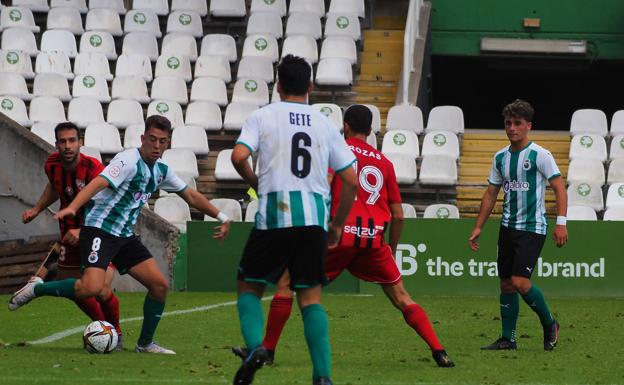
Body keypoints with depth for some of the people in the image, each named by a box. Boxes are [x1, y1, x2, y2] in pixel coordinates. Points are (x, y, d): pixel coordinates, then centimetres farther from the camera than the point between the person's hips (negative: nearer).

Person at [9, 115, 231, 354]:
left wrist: (222, 218, 27)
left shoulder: (162, 170, 10)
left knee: (160, 284, -1)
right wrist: (72, 207, -45)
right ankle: (35, 289, -5)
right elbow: (99, 183, -30)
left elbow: (191, 196, 24)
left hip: (125, 236, 8)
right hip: (99, 230, -8)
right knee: (92, 287, -27)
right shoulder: (129, 161, -15)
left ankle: (145, 343, 14)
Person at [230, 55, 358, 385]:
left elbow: (239, 157, -10)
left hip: (274, 215, -2)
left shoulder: (262, 117, 6)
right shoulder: (325, 124, 13)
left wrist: (256, 183, 10)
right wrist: (337, 225, 21)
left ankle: (254, 346, -13)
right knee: (310, 296, 6)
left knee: (249, 287, 13)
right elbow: (350, 181, 10)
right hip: (313, 218, 2)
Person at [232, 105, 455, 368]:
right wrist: (392, 251, 27)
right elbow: (397, 215, 17)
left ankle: (267, 349, 5)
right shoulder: (384, 161, 17)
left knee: (287, 282, 8)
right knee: (401, 298, 12)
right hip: (374, 239, 4)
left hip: (340, 235, -3)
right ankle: (439, 353, 1)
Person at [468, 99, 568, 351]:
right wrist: (478, 227, 14)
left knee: (520, 282, -15)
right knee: (506, 284, 7)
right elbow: (491, 194, 17)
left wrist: (561, 222, -18)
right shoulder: (501, 157, 10)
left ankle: (549, 324, 5)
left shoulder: (540, 155, -8)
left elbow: (559, 187, -9)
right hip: (508, 227, 6)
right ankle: (508, 339, 14)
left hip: (533, 228, -6)